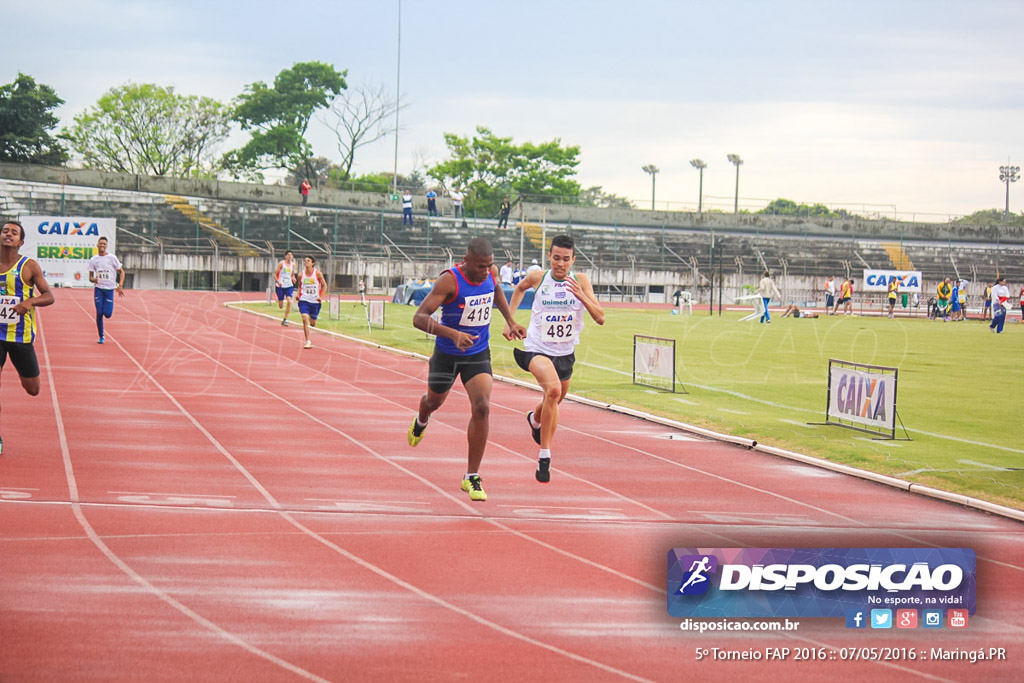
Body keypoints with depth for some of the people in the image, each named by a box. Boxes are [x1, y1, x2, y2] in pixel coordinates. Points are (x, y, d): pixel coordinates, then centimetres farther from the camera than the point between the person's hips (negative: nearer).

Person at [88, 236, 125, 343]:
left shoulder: (112, 258, -1)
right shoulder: (93, 260, 4)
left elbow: (121, 272, 5)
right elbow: (90, 277, 8)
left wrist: (120, 286, -8)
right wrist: (94, 279, -17)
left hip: (110, 289, -1)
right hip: (98, 289, 1)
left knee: (107, 314, -9)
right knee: (99, 313, -7)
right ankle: (101, 336, 6)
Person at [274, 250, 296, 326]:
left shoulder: (293, 264, 6)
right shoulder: (281, 263, -6)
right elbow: (275, 274, -4)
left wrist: (293, 278, -1)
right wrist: (278, 282, -20)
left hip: (289, 286, 3)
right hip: (280, 286, -3)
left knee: (289, 301, -20)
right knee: (281, 306, 0)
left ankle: (284, 320, -11)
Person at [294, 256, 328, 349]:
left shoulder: (317, 273, -6)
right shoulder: (301, 275, 0)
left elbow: (324, 285, 2)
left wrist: (321, 296, -11)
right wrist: (298, 294, -4)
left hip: (315, 301, 0)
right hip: (304, 300, 0)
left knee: (312, 323, 11)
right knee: (305, 319, -20)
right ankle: (308, 342, -16)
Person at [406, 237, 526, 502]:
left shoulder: (491, 272, -9)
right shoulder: (449, 281, -27)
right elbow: (419, 318, -33)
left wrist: (510, 321, 12)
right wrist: (453, 334, -46)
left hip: (478, 354, 3)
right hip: (447, 354, -3)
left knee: (482, 407, -16)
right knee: (435, 401, 22)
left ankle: (472, 476, -7)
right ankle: (421, 421, 63)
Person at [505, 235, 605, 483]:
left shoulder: (580, 281, -9)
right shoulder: (537, 278, -8)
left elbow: (600, 318, -14)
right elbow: (520, 288, 17)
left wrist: (581, 296, -29)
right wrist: (509, 319, 12)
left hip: (565, 352, 4)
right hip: (537, 349, -4)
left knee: (555, 400, 25)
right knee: (553, 390, -31)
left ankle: (535, 419, 64)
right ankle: (544, 456, -24)